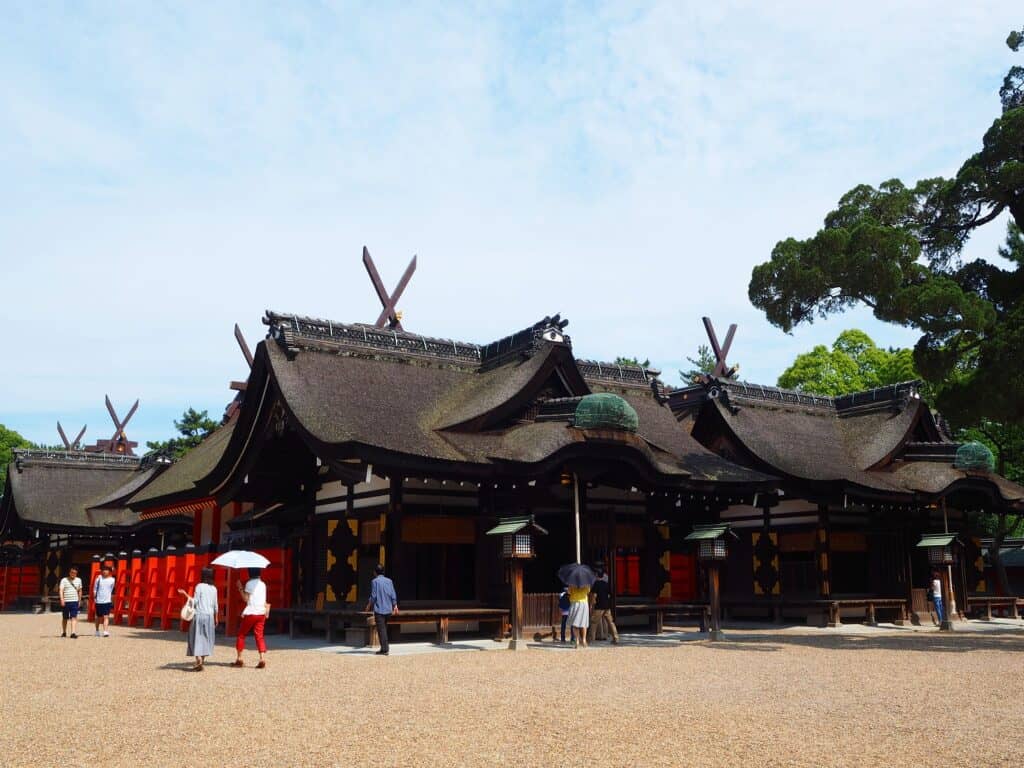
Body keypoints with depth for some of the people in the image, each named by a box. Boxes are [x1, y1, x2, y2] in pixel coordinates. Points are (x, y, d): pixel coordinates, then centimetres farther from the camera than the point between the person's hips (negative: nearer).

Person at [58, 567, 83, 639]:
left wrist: (79, 600, 20)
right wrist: (62, 599, -25)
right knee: (65, 618, 11)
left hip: (75, 601, 1)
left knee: (74, 617, -10)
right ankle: (64, 632, 28)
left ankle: (73, 633, -18)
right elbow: (61, 590, -11)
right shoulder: (64, 580, -1)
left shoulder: (79, 580, 10)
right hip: (65, 602, -1)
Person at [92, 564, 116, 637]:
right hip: (98, 601, 1)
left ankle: (106, 632, -16)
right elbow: (94, 589, 6)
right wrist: (94, 598, 0)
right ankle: (97, 631, 31)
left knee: (106, 617, -10)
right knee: (98, 617, 12)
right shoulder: (98, 578, 0)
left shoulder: (112, 580, 3)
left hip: (107, 601, -1)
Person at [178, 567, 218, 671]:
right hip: (209, 615, 4)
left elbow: (194, 601, -10)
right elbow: (215, 605, 10)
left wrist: (185, 593, -4)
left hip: (199, 615, -4)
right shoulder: (214, 589, 7)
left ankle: (198, 658, -17)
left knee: (197, 637, -2)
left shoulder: (199, 586, -6)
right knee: (206, 637, 11)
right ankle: (202, 659, 11)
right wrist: (216, 618, 19)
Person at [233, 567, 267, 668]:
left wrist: (240, 588, -1)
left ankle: (239, 659, 11)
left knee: (241, 635, 10)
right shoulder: (263, 584, 12)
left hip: (250, 613, -5)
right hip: (261, 613, 5)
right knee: (259, 635, 3)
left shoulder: (249, 583, -6)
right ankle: (262, 658, -13)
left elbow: (245, 598, -8)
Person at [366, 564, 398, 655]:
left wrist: (369, 605, 4)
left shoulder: (375, 581, -7)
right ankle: (386, 646, 17)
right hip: (388, 608, 5)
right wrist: (395, 606, 11)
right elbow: (393, 595, 5)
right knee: (384, 627, 18)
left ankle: (384, 649, -5)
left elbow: (373, 596, -10)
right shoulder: (389, 581, 8)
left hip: (379, 608, -5)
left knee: (381, 629, -3)